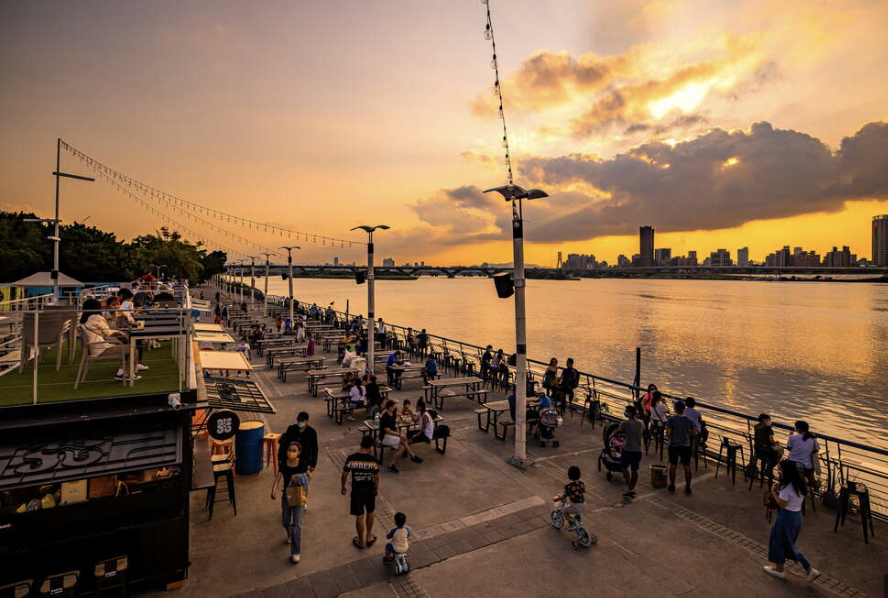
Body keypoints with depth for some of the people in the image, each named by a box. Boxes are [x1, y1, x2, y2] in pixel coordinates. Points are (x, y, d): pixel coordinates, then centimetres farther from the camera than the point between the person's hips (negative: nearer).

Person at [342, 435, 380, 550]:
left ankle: (360, 541, 30)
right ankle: (368, 537, 37)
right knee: (370, 513, 24)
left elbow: (344, 475, -6)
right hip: (370, 489, 1)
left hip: (357, 490, 0)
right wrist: (377, 488, 11)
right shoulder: (373, 460, -16)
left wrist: (343, 488, 11)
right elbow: (376, 477, -7)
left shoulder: (351, 458, -16)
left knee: (359, 517, 14)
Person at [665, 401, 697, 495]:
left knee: (673, 466, 11)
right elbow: (694, 432, 3)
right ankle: (688, 488, 19)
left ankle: (672, 487, 19)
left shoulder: (671, 420, -13)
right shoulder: (689, 420, -3)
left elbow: (668, 433, -16)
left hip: (674, 445, -2)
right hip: (686, 446, 2)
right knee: (687, 467, 12)